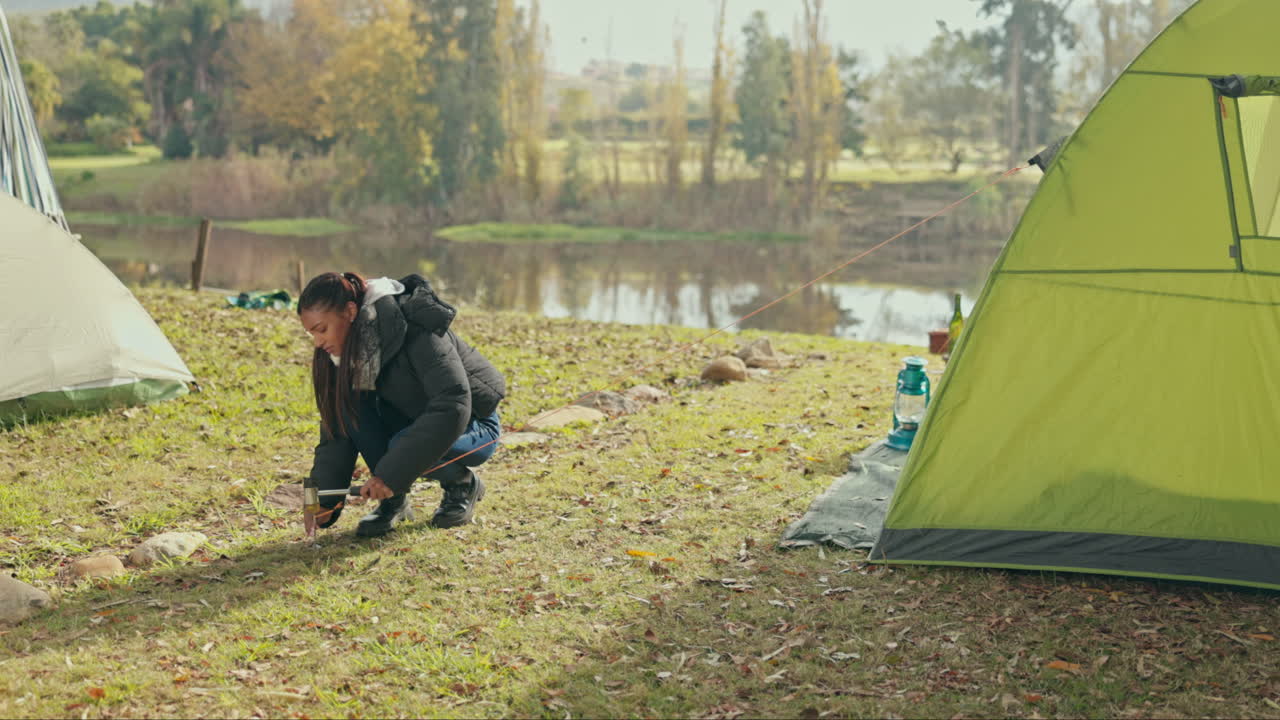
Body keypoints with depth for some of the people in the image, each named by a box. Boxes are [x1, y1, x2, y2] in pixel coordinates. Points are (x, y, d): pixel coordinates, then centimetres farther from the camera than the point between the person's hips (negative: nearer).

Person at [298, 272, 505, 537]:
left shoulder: (414, 329, -30)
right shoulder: (346, 352, -8)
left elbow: (453, 406, -37)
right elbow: (337, 428, -7)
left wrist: (391, 473, -39)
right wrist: (325, 500, -20)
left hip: (475, 427, -6)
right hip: (413, 420, 6)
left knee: (402, 448, -35)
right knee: (350, 403, -21)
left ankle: (464, 484, -5)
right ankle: (392, 501, -10)